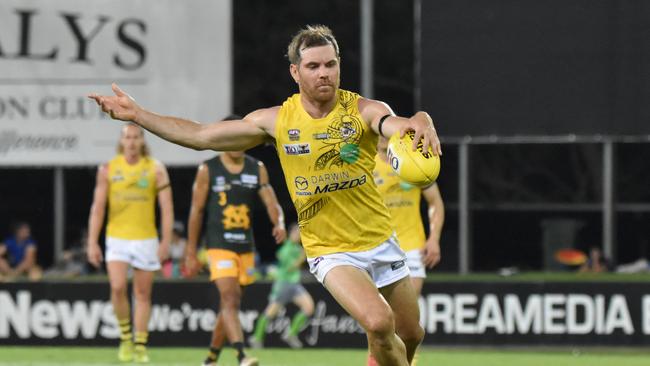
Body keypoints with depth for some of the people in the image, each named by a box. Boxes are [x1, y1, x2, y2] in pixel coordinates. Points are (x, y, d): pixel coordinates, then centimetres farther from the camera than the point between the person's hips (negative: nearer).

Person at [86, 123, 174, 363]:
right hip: (116, 238, 0)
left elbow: (167, 208, -1)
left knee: (143, 294, 3)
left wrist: (166, 242, -8)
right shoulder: (108, 169, 1)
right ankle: (125, 337, 4)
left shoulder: (156, 169, 0)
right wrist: (92, 243, -3)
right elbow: (97, 208, 3)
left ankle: (140, 346, 12)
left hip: (146, 239, 0)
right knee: (118, 288, -16)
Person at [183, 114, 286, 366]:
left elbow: (271, 202, -2)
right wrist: (191, 253, 1)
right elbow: (196, 211, 1)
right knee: (230, 299, -20)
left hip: (246, 247, 5)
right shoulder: (208, 170, -3)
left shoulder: (257, 169, 6)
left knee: (229, 305, 12)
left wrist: (279, 223, -25)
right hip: (219, 246, -5)